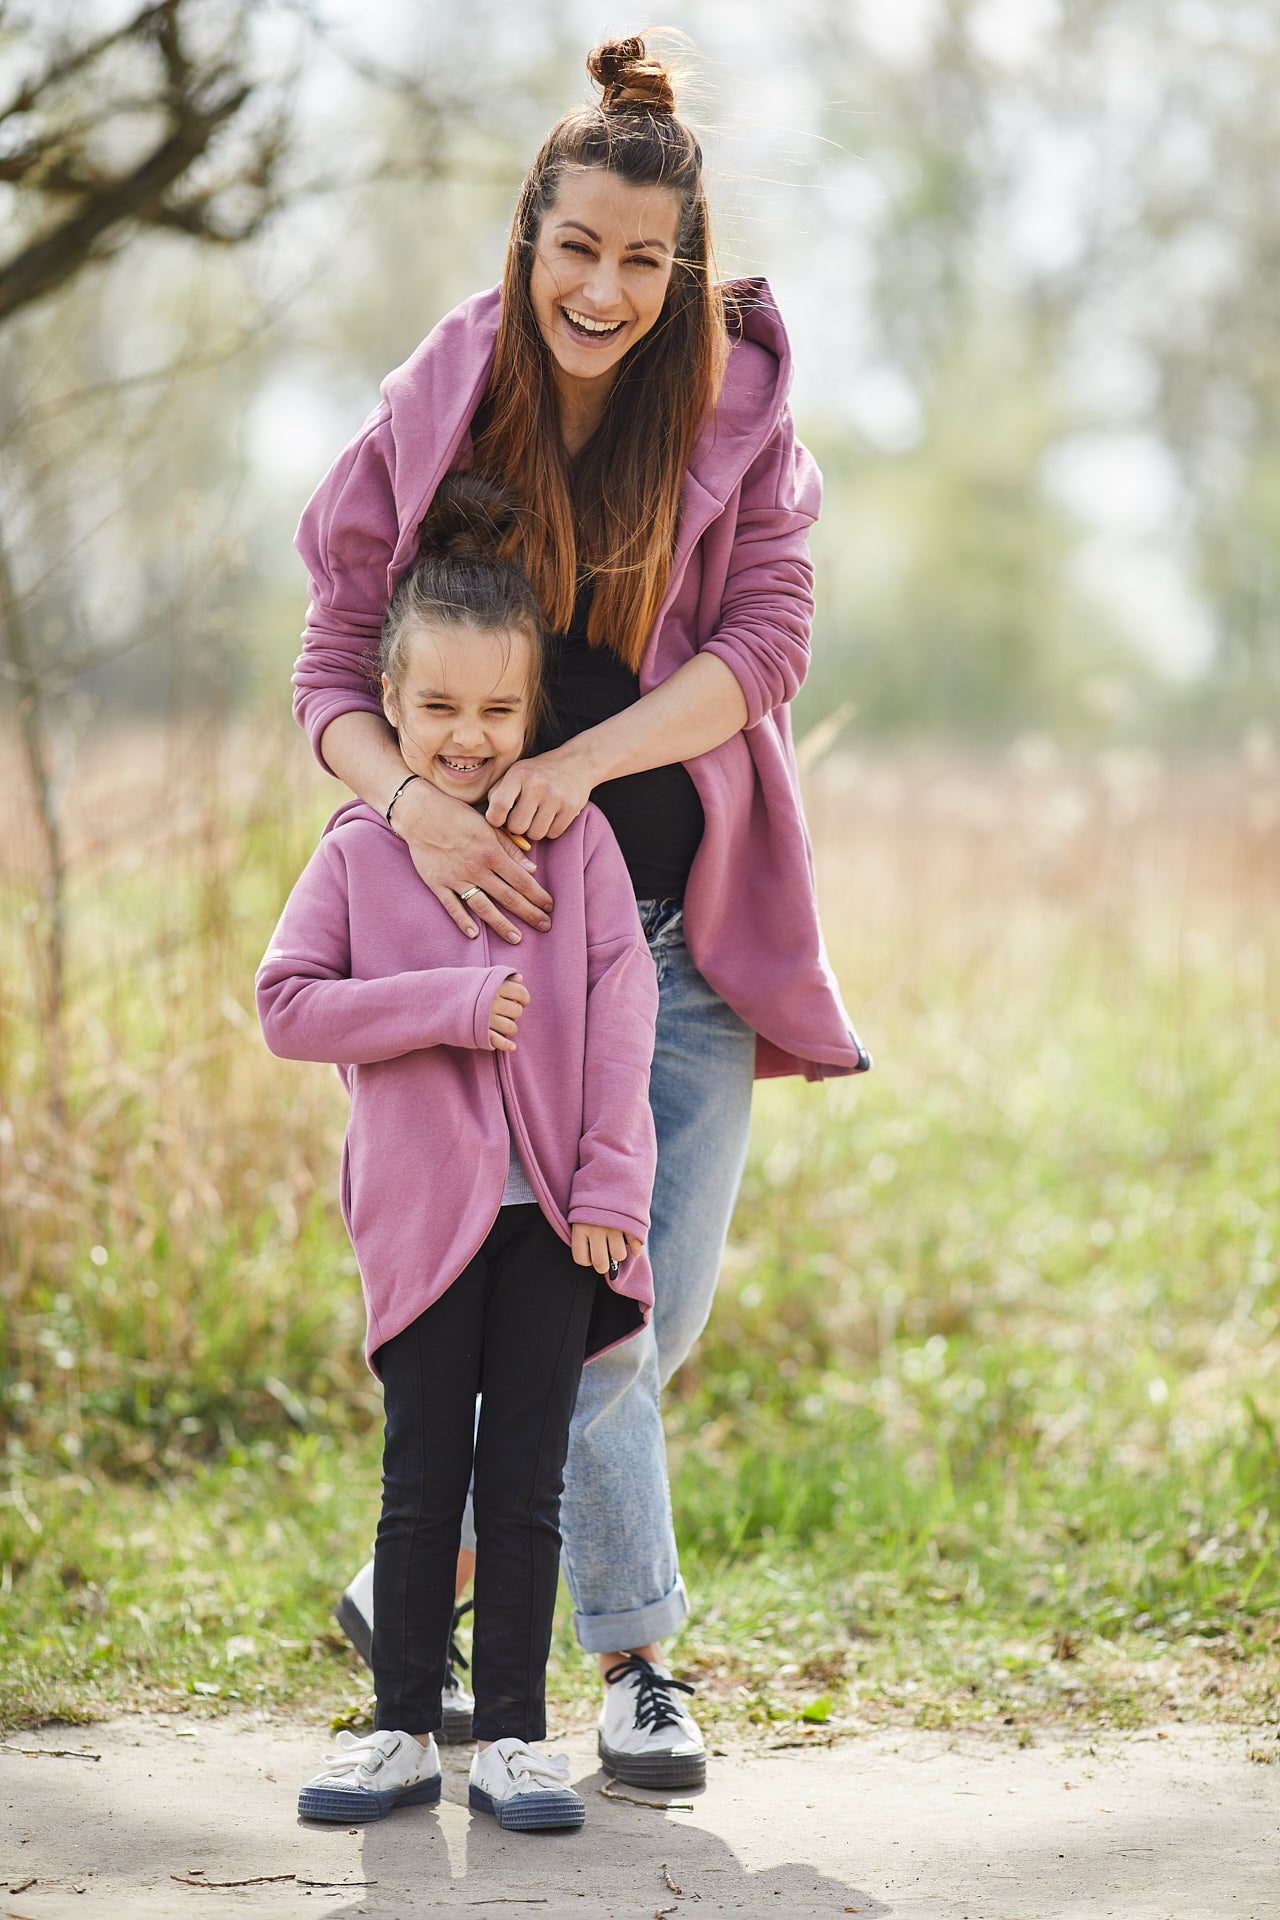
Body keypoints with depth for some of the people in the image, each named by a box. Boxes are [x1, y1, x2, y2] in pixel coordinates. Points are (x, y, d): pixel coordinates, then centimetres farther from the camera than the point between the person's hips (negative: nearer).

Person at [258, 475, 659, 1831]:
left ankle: (512, 1738, 11)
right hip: (423, 1211, 0)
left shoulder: (575, 840, 4)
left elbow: (621, 1005, 0)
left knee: (526, 1486, 4)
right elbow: (287, 1005, -3)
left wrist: (611, 1179, -8)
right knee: (422, 1486, 5)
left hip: (553, 1213, 0)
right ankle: (402, 1731, 15)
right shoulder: (356, 855, 4)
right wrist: (450, 1006, -13)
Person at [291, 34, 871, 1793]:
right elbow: (333, 673, -2)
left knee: (661, 1319, 5)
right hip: (507, 922, -2)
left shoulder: (737, 411, -1)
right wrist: (414, 804, -23)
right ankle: (638, 1662, 11)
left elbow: (768, 639, -9)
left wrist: (584, 758, -23)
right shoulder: (435, 421, -3)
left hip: (693, 922, 2)